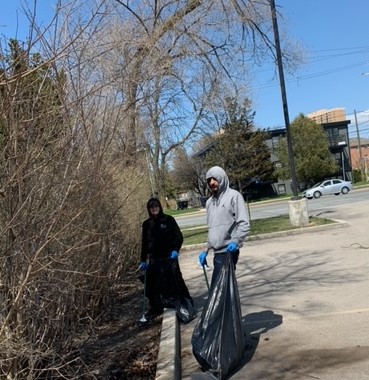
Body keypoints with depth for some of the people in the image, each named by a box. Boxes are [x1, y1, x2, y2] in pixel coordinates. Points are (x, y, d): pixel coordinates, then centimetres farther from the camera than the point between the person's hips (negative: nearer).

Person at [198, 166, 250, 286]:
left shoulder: (234, 196, -5)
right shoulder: (210, 202, 17)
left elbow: (244, 224, -12)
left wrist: (235, 241, -27)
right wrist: (206, 250, 19)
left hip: (228, 251, -7)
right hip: (217, 251, 7)